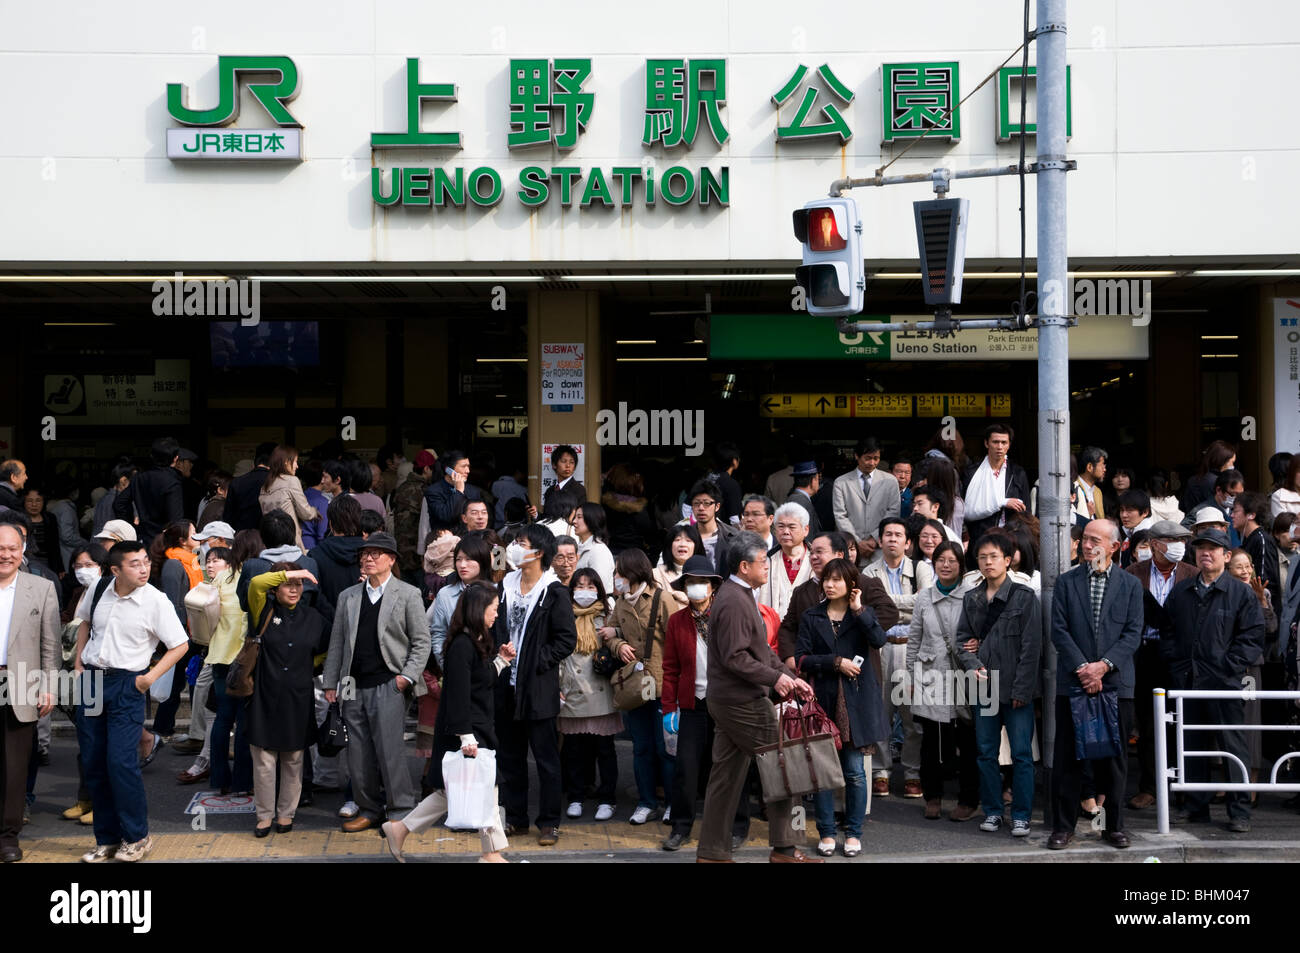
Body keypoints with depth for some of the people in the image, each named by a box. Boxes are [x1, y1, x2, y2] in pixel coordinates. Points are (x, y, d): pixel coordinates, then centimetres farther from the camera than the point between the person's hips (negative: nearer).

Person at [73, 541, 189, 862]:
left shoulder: (156, 601, -12)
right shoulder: (98, 590, 1)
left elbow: (180, 645, -6)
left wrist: (150, 677, -11)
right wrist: (78, 661, 13)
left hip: (126, 685, -5)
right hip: (91, 680, 5)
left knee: (121, 762, -12)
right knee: (93, 763, 9)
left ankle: (137, 838, 4)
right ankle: (107, 839, 21)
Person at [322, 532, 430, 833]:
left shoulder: (408, 594, 4)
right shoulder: (348, 597, 15)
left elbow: (421, 641, 2)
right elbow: (337, 643, 16)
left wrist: (407, 676, -8)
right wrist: (331, 683, 9)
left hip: (388, 686, -4)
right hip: (354, 687, 5)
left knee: (389, 749, -9)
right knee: (358, 754, 6)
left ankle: (400, 811, 1)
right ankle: (369, 809, 18)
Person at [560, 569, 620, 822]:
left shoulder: (608, 618, 7)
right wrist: (556, 687, 1)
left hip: (601, 694, 0)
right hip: (572, 694, 1)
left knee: (604, 748, 2)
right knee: (574, 748, 6)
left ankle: (605, 800, 11)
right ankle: (575, 798, 17)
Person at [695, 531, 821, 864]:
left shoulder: (741, 596, 17)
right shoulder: (734, 602, -18)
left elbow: (761, 649, 20)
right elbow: (736, 657, -22)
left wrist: (789, 677, 11)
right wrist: (775, 677, -15)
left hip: (726, 701, 10)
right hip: (743, 703, -10)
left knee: (726, 776, 11)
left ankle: (712, 852, 15)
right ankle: (784, 847, 6)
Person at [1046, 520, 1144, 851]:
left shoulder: (1131, 585, 6)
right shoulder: (1066, 582, 6)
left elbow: (1133, 634, -1)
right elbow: (1059, 630, -1)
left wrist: (1103, 666, -13)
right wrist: (1082, 668, -11)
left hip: (1116, 683, 0)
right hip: (1073, 683, 0)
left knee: (1114, 758, 6)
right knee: (1068, 758, 2)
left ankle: (1114, 826, 16)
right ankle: (1063, 826, 9)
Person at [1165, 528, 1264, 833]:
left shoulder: (1241, 593, 0)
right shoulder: (1180, 591, 13)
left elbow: (1252, 636, -3)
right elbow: (1167, 632, 15)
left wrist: (1228, 667, -11)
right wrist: (1176, 665, 3)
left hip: (1224, 682, -4)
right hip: (1186, 682, 4)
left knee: (1233, 746, -1)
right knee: (1192, 745, 9)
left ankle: (1239, 811, 4)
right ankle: (1195, 806, 18)